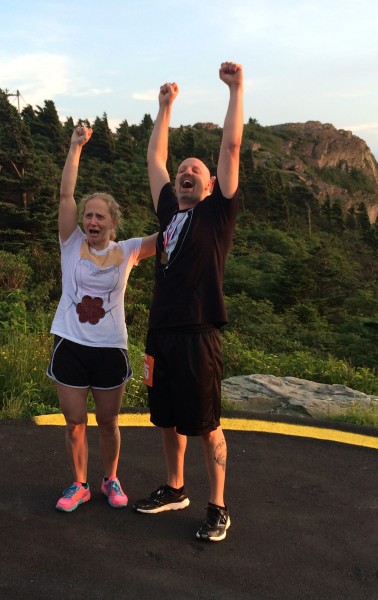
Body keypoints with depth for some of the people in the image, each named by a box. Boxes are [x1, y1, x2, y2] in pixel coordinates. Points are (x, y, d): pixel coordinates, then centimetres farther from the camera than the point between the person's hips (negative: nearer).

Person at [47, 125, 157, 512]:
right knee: (74, 423, 10)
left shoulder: (127, 251, 1)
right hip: (70, 346, 0)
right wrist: (76, 147, -10)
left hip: (110, 349, 0)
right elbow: (65, 194, -7)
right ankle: (79, 485, 30)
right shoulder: (72, 244, 0)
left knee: (108, 422, 14)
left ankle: (110, 480, 36)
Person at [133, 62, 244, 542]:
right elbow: (155, 157, 22)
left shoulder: (217, 212, 1)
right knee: (168, 419, 17)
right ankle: (174, 490, 35)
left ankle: (217, 508, 18)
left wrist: (236, 90, -2)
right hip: (160, 331, 6)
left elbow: (231, 147, -4)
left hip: (197, 333, -6)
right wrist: (165, 105, 27)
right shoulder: (169, 211, 15)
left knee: (206, 425, 3)